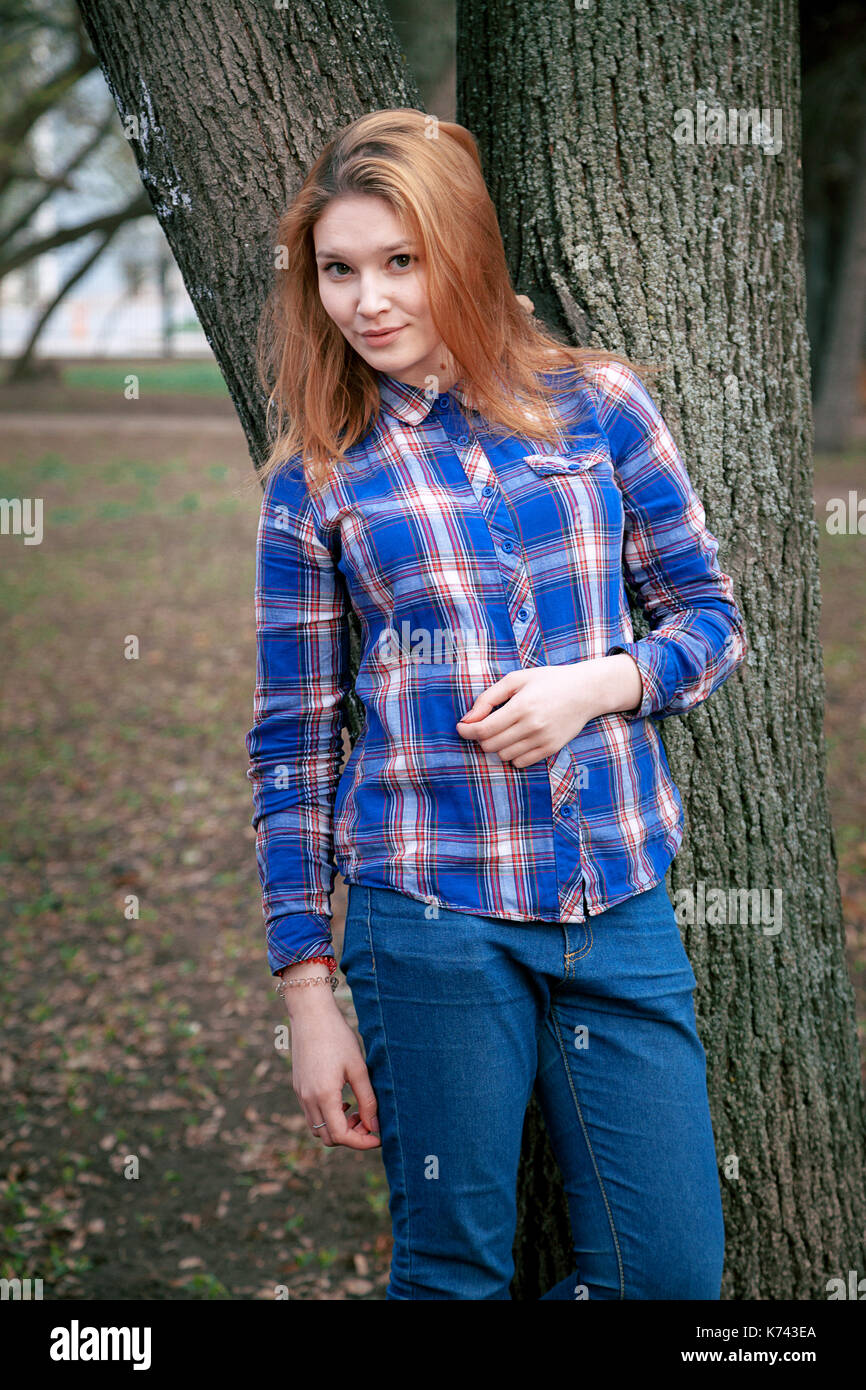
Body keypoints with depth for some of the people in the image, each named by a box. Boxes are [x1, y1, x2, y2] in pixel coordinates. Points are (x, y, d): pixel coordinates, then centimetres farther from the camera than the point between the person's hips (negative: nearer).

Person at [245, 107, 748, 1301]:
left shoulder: (595, 402, 4)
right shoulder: (319, 479, 2)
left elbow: (713, 618, 9)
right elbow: (291, 744, 4)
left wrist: (598, 682, -12)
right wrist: (307, 992, 0)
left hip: (621, 901, 2)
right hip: (431, 915, -1)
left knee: (673, 1268, 4)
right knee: (454, 1267, 7)